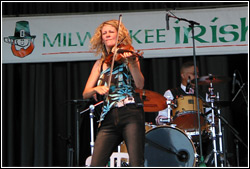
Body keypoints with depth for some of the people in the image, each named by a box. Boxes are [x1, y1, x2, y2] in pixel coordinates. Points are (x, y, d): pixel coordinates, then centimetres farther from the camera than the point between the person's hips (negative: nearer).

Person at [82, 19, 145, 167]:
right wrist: (96, 89, -8)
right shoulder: (100, 63, 19)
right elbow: (85, 94, 13)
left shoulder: (127, 56, 7)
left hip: (131, 114, -4)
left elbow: (140, 85, -9)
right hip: (109, 118, 4)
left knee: (136, 164, -14)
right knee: (96, 165, -6)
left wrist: (132, 63, -24)